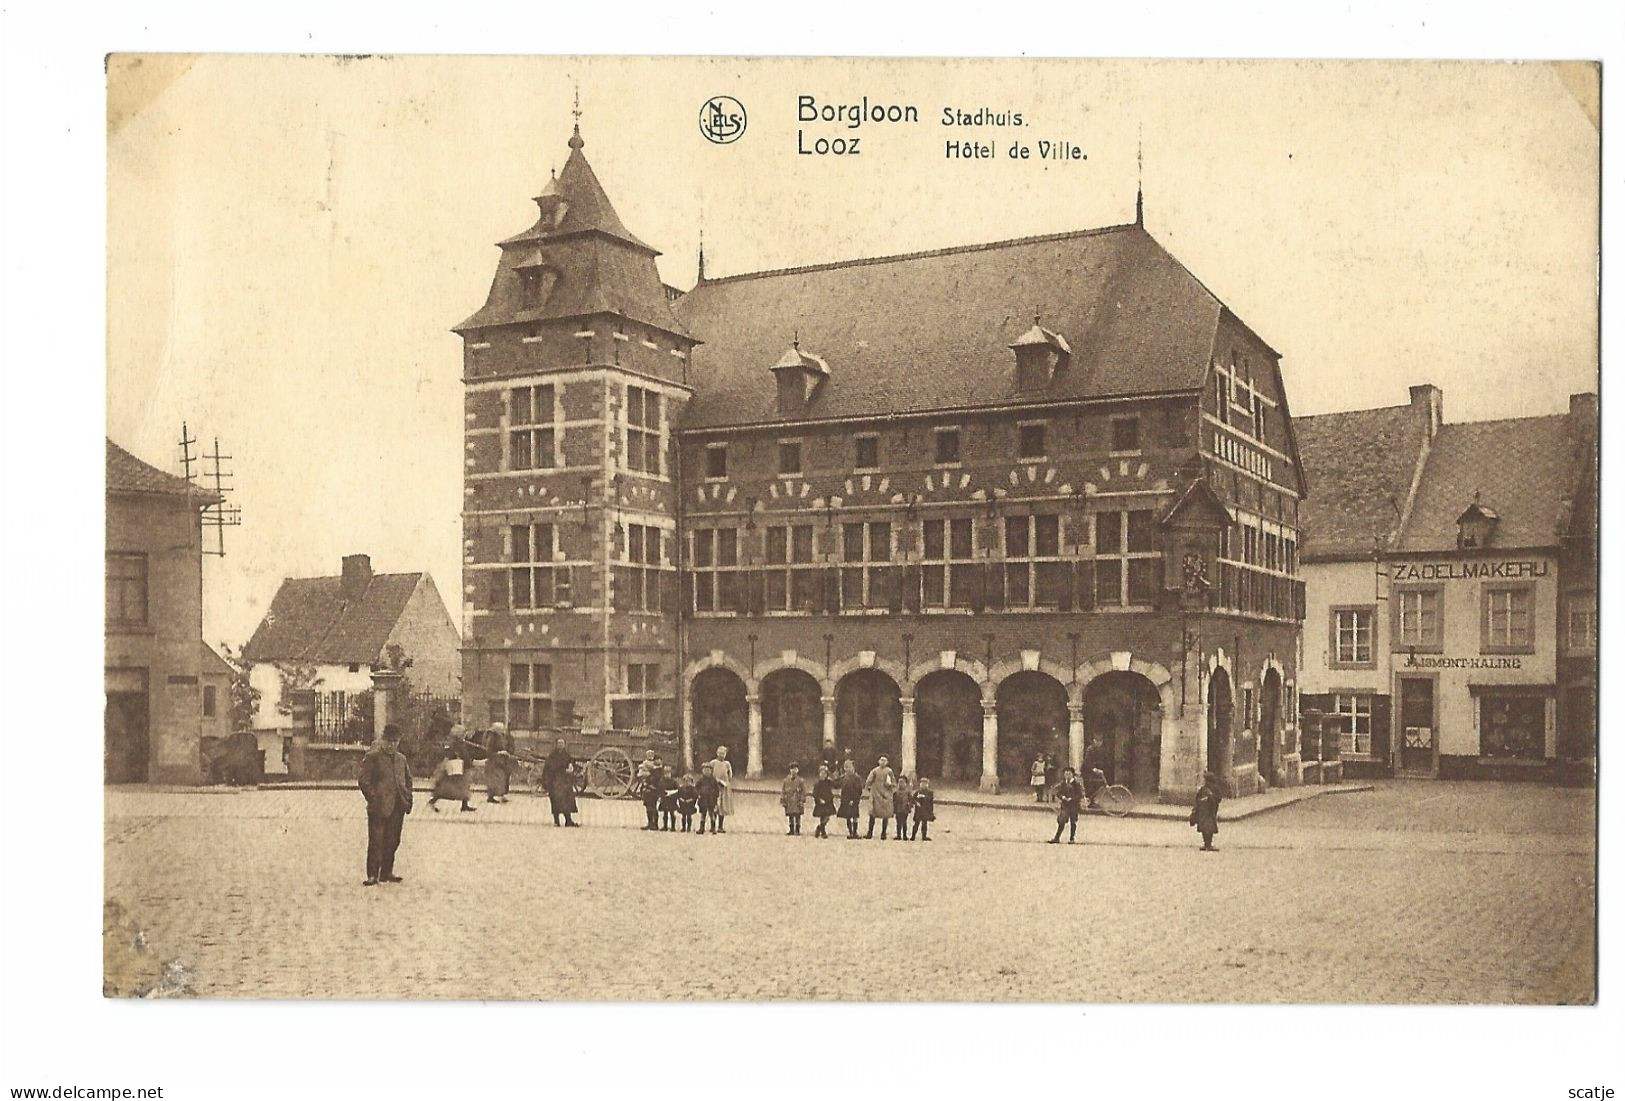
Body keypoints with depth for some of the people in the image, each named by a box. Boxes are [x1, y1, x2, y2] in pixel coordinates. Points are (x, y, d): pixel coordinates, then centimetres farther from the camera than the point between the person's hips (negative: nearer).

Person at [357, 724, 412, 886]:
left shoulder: (401, 759, 14)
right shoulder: (373, 757, -4)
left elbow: (408, 779, 23)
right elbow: (363, 781, -8)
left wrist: (408, 799, 11)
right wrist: (374, 799, -14)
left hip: (397, 807, 6)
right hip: (379, 807, -6)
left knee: (393, 841, 10)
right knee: (376, 841, -6)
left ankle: (386, 872, 20)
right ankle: (372, 875, -2)